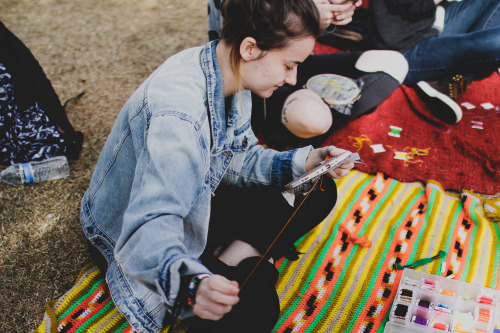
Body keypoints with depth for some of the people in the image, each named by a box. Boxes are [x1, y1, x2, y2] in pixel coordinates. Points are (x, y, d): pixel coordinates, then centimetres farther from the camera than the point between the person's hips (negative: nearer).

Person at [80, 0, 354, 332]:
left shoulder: (228, 77, -10)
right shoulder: (178, 114, -37)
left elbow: (236, 160, 1)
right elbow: (149, 226, -42)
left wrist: (303, 162, -10)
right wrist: (190, 282, -61)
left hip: (195, 201, 9)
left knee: (318, 191, 1)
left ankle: (235, 259, -8)